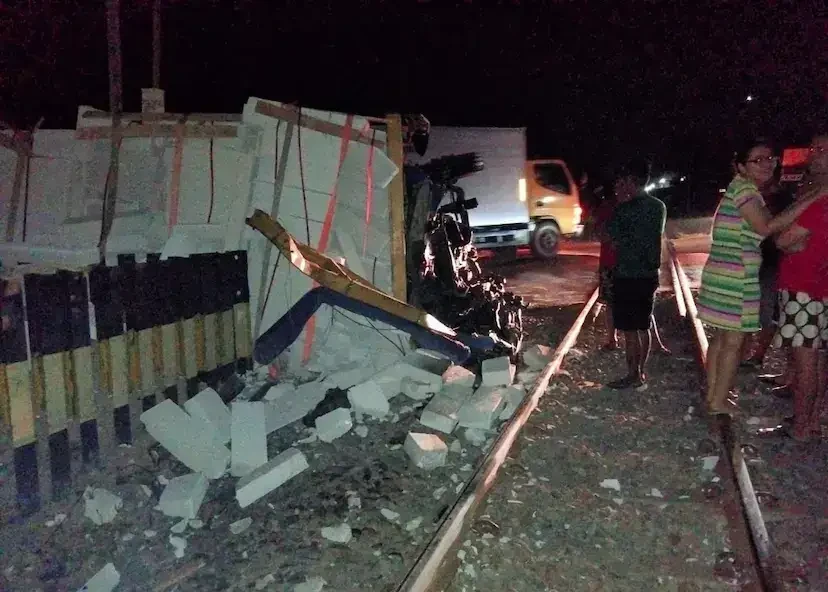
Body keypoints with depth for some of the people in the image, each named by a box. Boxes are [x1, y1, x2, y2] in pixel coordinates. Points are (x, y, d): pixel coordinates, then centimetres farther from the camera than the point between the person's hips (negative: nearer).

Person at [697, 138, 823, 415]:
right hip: (735, 276, -10)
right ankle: (719, 401, 6)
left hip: (725, 274, 10)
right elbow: (766, 227, -21)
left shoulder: (749, 191, 19)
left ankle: (713, 394, 23)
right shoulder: (743, 187, -11)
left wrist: (803, 201, 9)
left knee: (721, 336, 14)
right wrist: (810, 201, -20)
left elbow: (762, 229, 15)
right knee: (733, 341, -2)